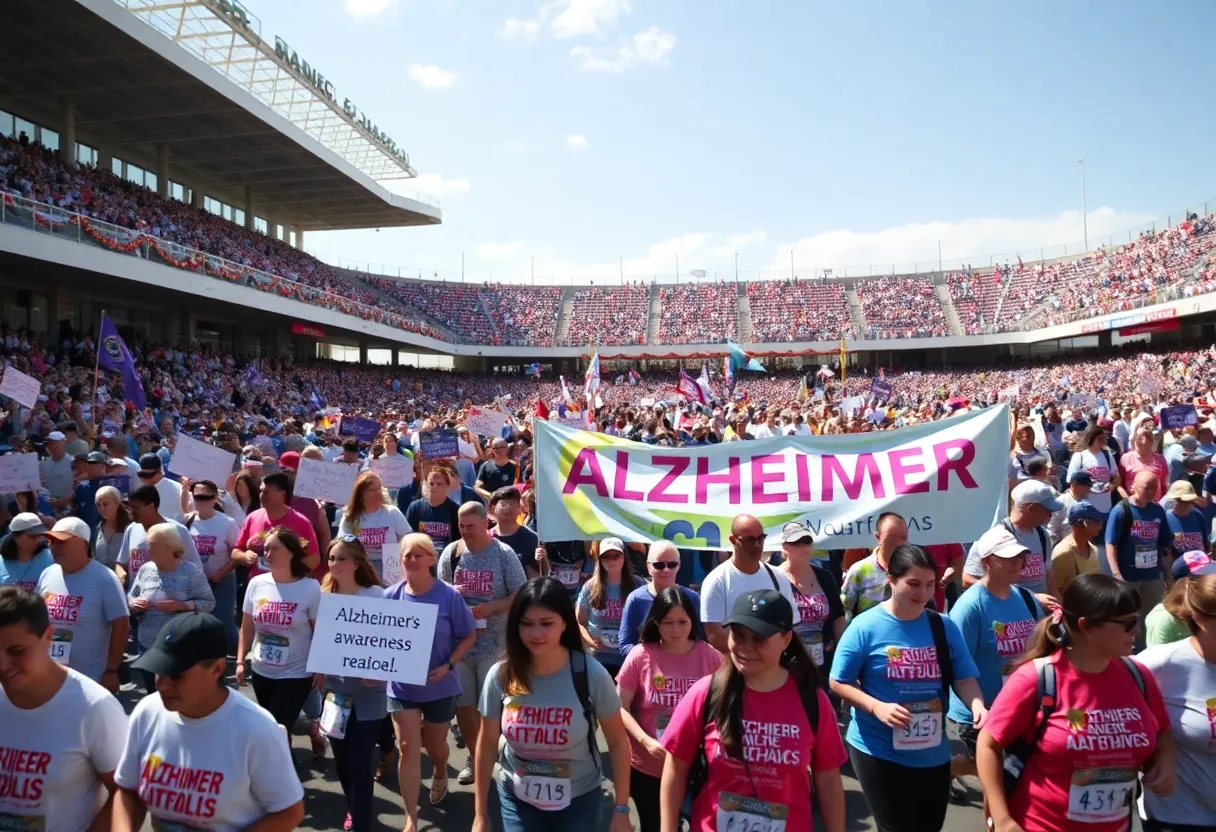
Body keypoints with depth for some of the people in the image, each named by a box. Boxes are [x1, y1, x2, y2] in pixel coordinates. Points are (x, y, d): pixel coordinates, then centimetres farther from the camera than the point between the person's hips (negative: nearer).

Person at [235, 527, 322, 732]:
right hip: (261, 671, 5)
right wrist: (240, 661, 4)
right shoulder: (256, 584, -3)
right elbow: (247, 627, 7)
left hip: (295, 674, -5)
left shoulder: (310, 588, -14)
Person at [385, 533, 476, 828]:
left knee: (434, 743, 19)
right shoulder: (391, 596, -9)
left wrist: (448, 666, -20)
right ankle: (411, 818, 9)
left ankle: (440, 774, 54)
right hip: (402, 685, 1)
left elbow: (469, 636, -9)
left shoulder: (449, 596, -16)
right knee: (408, 748, -2)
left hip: (440, 686, -1)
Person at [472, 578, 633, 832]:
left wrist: (621, 809, -6)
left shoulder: (592, 675, -20)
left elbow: (618, 743, -9)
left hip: (578, 801, -1)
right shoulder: (500, 676, -14)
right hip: (517, 800, 1)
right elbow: (487, 745, -2)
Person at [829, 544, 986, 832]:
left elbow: (964, 678, -2)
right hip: (878, 751, -4)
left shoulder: (944, 627, 0)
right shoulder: (866, 627, -13)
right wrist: (876, 707, -23)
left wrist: (977, 705, -23)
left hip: (933, 753, 5)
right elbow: (839, 683, -9)